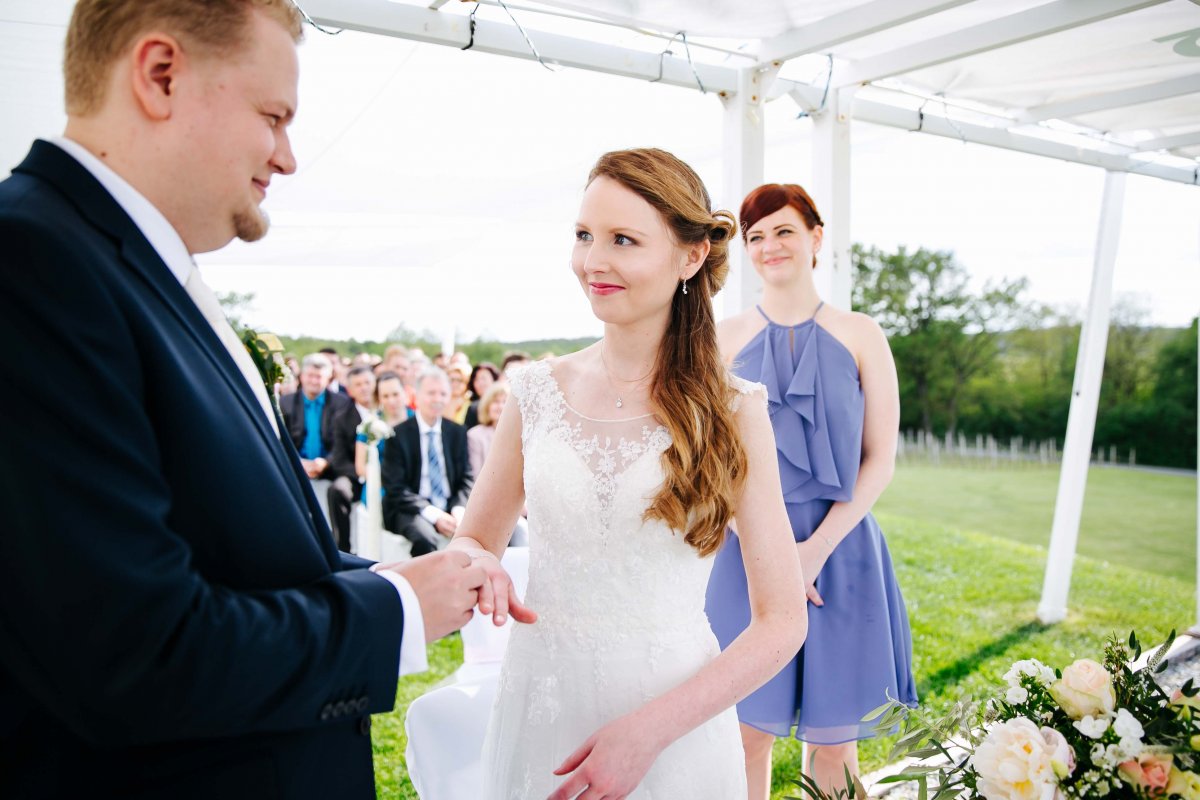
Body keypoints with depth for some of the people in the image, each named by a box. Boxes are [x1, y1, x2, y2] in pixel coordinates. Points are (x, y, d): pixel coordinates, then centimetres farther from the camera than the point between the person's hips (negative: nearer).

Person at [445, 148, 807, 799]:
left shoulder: (734, 413, -10)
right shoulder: (537, 393, -3)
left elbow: (783, 620, -10)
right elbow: (472, 538, 8)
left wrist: (649, 730, -18)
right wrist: (476, 565, -15)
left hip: (675, 720, -2)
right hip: (539, 708, 3)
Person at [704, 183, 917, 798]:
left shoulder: (859, 336, 3)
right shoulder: (727, 339, 4)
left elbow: (880, 460, 0)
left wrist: (816, 548, -11)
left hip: (839, 547, 0)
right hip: (746, 549, 0)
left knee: (833, 737, 9)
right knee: (750, 728, 7)